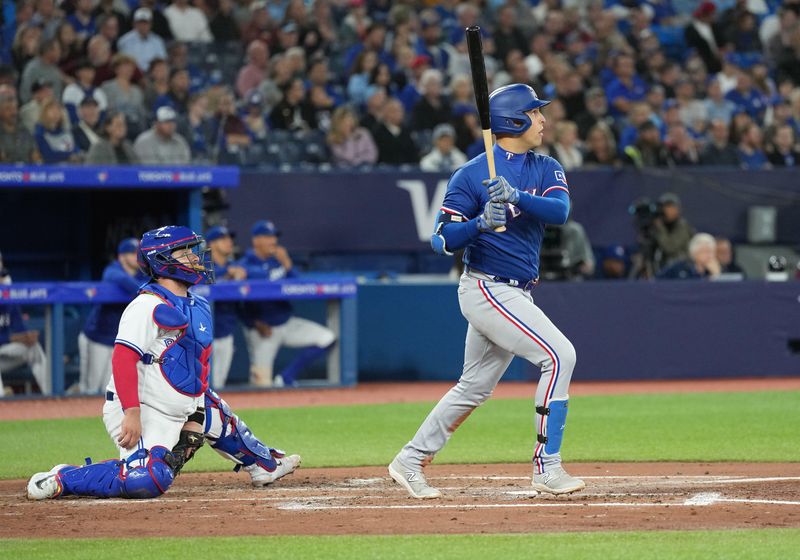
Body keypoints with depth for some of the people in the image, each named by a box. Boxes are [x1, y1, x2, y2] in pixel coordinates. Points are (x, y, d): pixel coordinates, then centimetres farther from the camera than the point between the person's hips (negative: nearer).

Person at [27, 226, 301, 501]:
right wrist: (132, 414, -30)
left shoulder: (199, 309, 13)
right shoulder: (148, 305, -15)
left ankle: (265, 466, 52)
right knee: (148, 480, -29)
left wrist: (195, 421, 8)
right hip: (142, 414, -9)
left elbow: (199, 368, 16)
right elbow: (123, 359, -23)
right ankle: (62, 479, -16)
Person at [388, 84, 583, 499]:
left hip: (517, 294, 8)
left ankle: (410, 462, 25)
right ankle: (547, 468, -16)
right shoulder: (472, 175, -9)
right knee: (559, 355, -18)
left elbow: (560, 211, -12)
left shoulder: (546, 169, 8)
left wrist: (517, 197, -29)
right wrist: (482, 222, -28)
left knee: (475, 387, 14)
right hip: (487, 289, -8)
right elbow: (442, 240, -11)